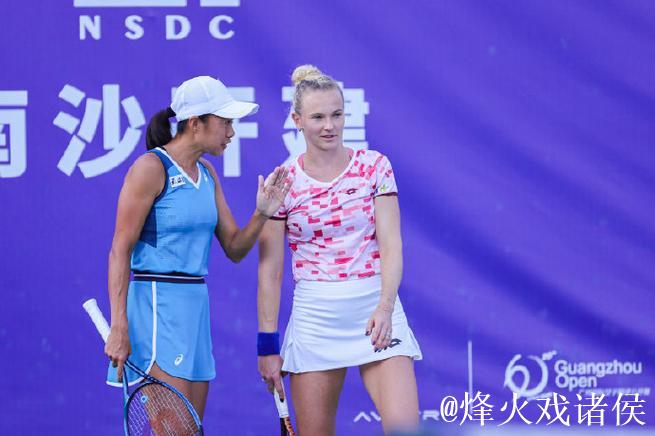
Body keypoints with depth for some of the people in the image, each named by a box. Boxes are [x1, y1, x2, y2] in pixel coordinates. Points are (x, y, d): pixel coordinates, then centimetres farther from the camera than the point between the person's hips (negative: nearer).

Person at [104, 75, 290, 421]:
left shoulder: (206, 174, 13)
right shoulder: (151, 168, -10)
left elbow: (234, 249, 16)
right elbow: (120, 250, -13)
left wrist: (262, 213, -4)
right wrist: (119, 327, -20)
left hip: (194, 305, 9)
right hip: (156, 305, -9)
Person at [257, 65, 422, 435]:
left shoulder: (375, 166, 2)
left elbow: (391, 244, -3)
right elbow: (270, 270, 3)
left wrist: (384, 307, -18)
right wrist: (267, 343, 0)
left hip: (376, 311, 0)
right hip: (314, 317, 1)